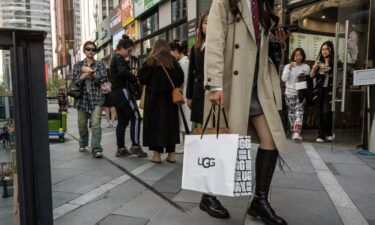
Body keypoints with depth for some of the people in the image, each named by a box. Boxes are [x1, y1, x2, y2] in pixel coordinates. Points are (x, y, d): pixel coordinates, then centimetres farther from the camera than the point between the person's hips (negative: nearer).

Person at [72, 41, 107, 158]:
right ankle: (83, 144, 34)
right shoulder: (78, 65, 12)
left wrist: (91, 72, -12)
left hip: (96, 97, -2)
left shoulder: (100, 65, 9)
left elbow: (104, 79, -5)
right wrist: (83, 76, -17)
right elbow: (75, 81, 0)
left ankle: (96, 149, -13)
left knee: (96, 124, -14)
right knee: (82, 123, 11)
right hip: (82, 97, 2)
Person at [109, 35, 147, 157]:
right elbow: (124, 72, -27)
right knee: (135, 117, -7)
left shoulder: (115, 58, 22)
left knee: (122, 120, 10)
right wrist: (136, 79, -16)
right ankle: (135, 146, -7)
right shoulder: (119, 58, -9)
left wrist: (126, 61, 6)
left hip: (116, 92, 10)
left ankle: (121, 149, 12)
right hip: (122, 91, -10)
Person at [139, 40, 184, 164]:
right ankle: (171, 153, 11)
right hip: (170, 97, 3)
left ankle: (157, 153, 2)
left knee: (155, 123, 3)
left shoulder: (151, 61, -4)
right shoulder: (173, 61, 4)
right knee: (170, 122, 9)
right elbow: (181, 78, 3)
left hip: (154, 97, -3)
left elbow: (142, 78, -6)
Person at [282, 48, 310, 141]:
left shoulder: (306, 67, 8)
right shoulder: (288, 66, 6)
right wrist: (289, 68, -13)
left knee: (299, 113, -13)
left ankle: (297, 133, -18)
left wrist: (305, 78, -7)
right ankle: (293, 131, 18)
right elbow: (284, 79, -6)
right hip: (290, 93, 1)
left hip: (301, 93, -1)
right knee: (291, 113, 5)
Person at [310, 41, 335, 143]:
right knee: (319, 113, 1)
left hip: (329, 90, -3)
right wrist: (314, 67, -13)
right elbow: (311, 76, 4)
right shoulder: (319, 62, 13)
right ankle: (321, 135, 7)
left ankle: (329, 133, 11)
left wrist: (329, 70, -18)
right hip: (319, 90, 3)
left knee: (326, 112, -11)